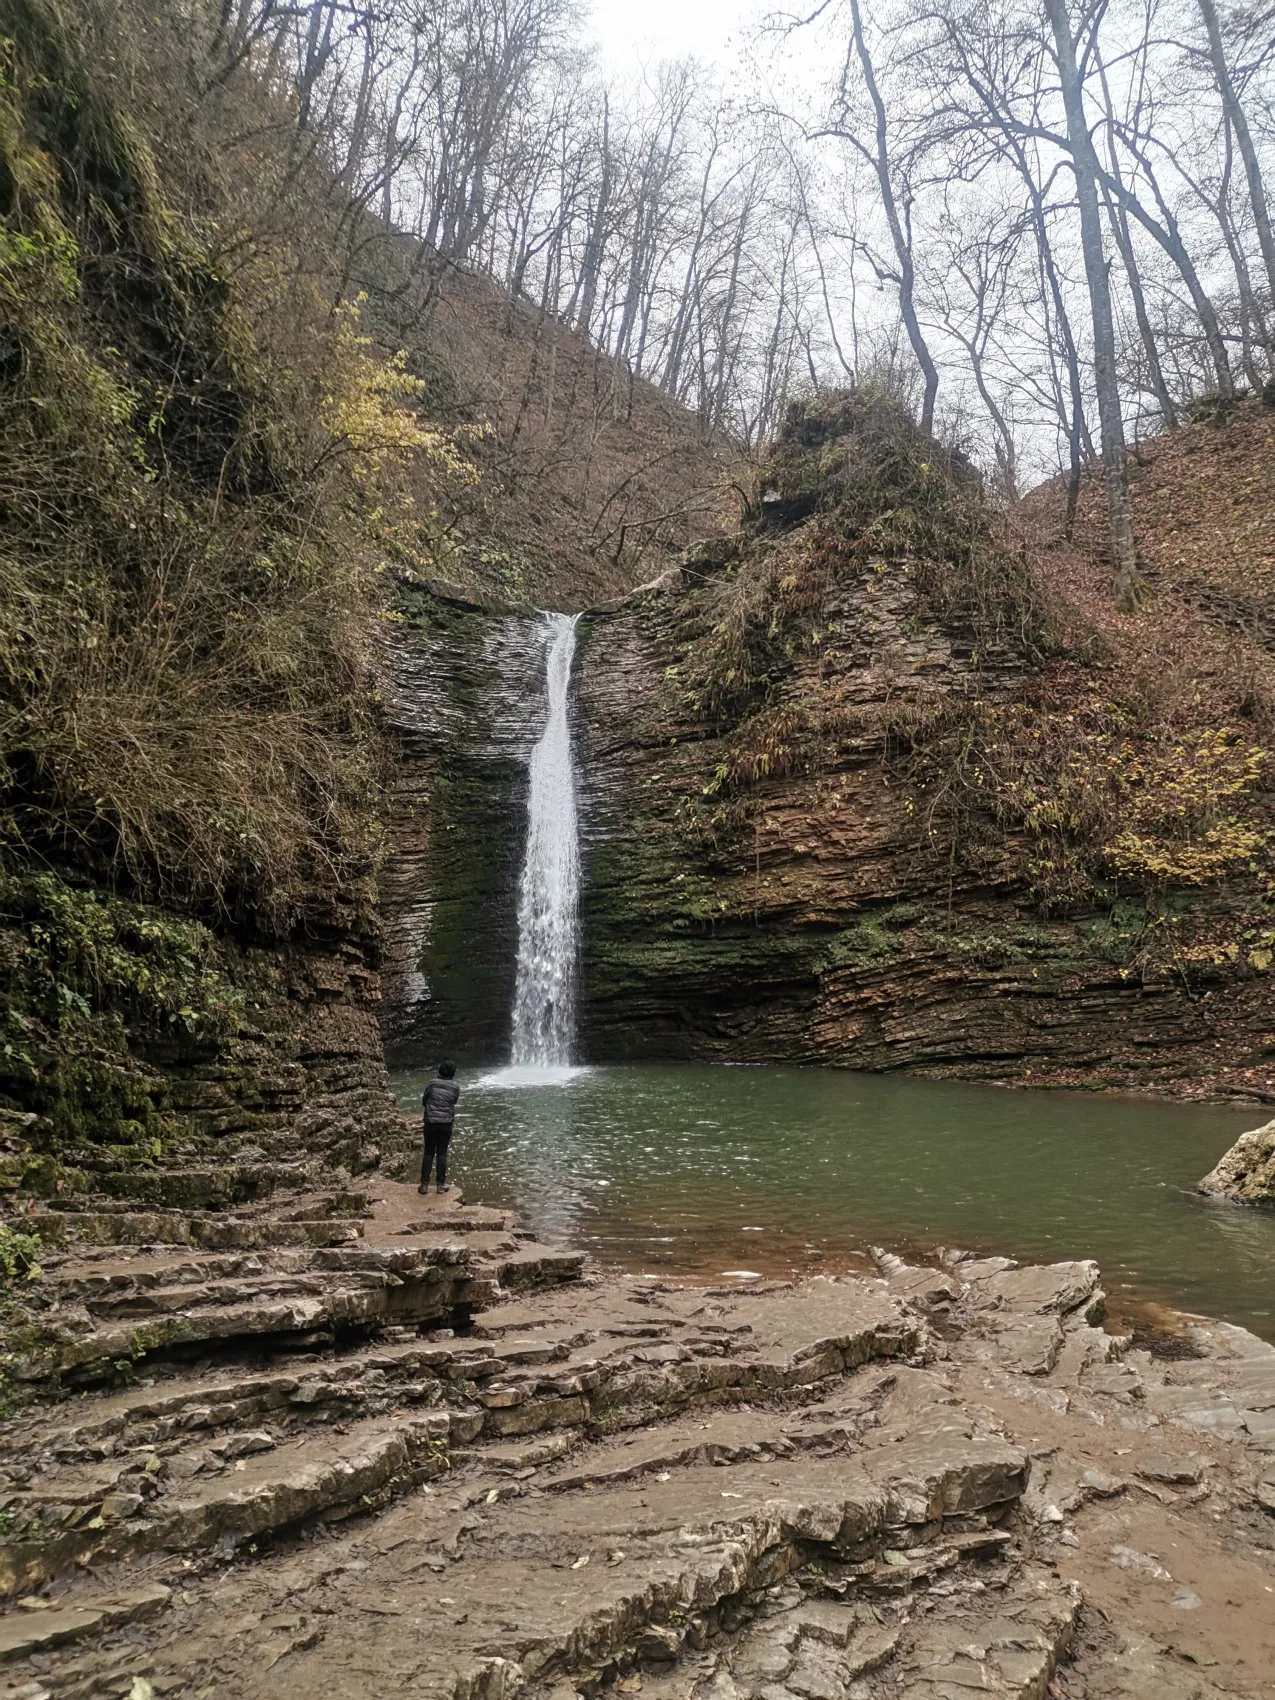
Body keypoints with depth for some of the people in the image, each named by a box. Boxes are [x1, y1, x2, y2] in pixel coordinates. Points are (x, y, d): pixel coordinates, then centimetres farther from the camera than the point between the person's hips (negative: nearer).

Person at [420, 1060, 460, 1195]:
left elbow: (424, 1100, 5)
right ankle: (441, 1184, 9)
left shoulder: (433, 1083, -5)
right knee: (442, 1154, 7)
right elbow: (453, 1103, 9)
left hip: (430, 1122, 0)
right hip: (446, 1123, 0)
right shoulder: (455, 1087, -3)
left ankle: (424, 1184, 9)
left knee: (428, 1153, 7)